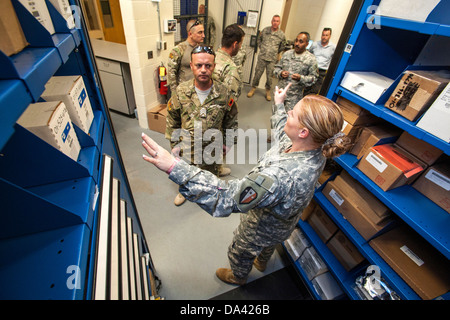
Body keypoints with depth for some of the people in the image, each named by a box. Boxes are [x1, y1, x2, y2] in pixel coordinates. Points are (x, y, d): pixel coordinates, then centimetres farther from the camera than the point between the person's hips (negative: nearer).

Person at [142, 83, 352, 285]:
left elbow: (226, 197, -50)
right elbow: (285, 133, -1)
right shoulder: (316, 149, -24)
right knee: (268, 244, 40)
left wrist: (174, 167, -54)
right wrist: (278, 105, 13)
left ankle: (237, 277, 64)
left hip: (261, 229, -7)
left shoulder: (281, 177, -51)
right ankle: (262, 263, 75)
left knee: (240, 253, 29)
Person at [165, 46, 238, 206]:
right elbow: (171, 120, 0)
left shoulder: (223, 92, -14)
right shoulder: (181, 91, -13)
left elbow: (230, 123, -1)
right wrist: (174, 143, 0)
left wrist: (225, 144, 1)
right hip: (187, 148, 1)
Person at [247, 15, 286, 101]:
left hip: (272, 59, 0)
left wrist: (276, 52, 10)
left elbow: (282, 46, 15)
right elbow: (259, 39, 19)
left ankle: (268, 91, 19)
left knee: (269, 76, 4)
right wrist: (261, 48, 11)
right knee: (257, 74, 3)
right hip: (262, 57, 0)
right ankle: (253, 88, 20)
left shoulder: (282, 34, 1)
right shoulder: (265, 30, 2)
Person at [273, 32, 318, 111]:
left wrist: (301, 78, -21)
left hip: (294, 96, -4)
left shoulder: (311, 59, -4)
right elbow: (277, 67, 15)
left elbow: (314, 77, -4)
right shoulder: (287, 53, 8)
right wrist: (280, 73, -8)